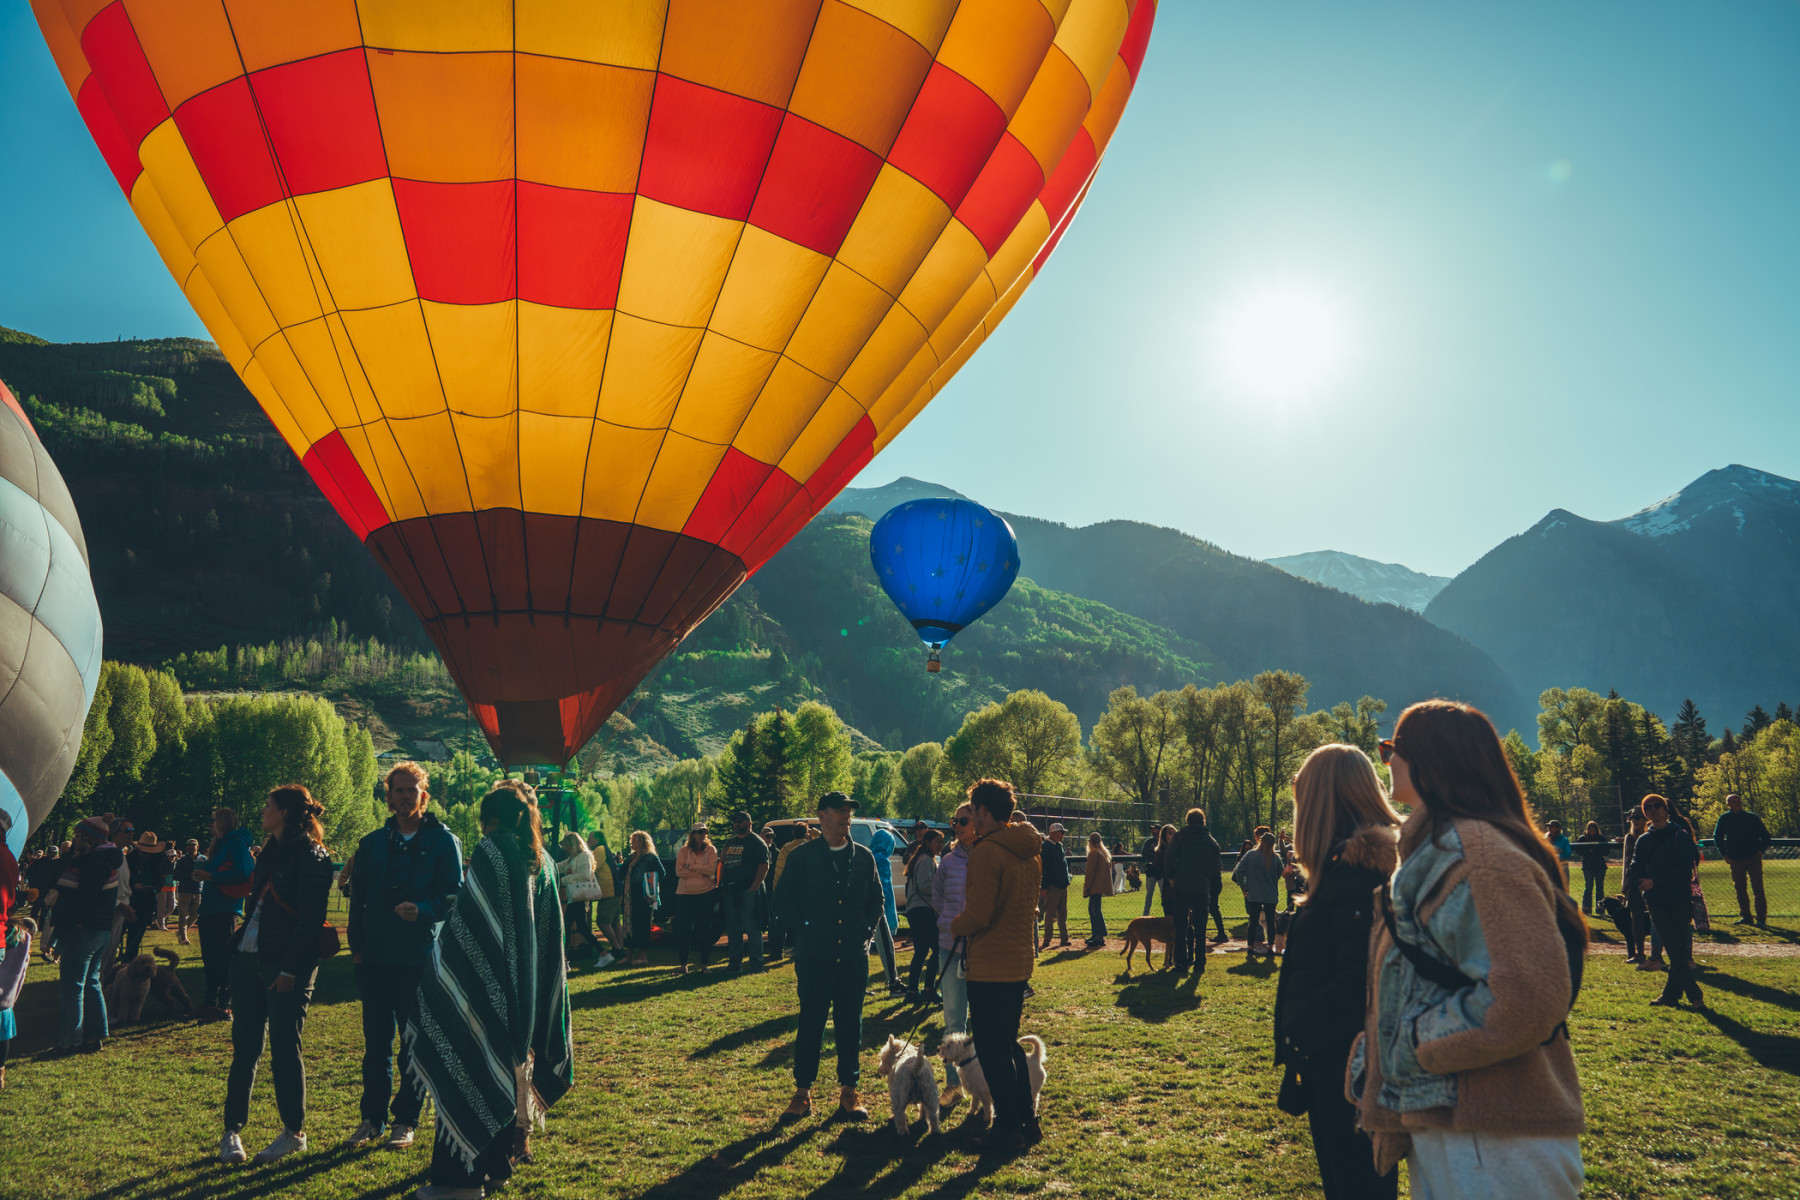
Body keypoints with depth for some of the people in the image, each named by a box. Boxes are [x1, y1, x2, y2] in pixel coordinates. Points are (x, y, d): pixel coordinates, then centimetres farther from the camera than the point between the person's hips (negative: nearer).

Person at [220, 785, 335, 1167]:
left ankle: (294, 1132, 12)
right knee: (244, 1047, 10)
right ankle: (232, 1130, 19)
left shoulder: (311, 857, -12)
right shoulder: (271, 852, 14)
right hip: (249, 958, 8)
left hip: (286, 966, -8)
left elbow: (311, 919, -16)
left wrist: (290, 969, -19)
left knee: (284, 1049, -1)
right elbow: (257, 902, 19)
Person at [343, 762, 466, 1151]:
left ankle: (406, 1120, 15)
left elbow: (454, 896, -5)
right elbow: (358, 897, 14)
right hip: (375, 958, 3)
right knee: (376, 1042, 9)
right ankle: (371, 1117, 22)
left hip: (420, 957, -3)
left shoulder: (443, 841, -1)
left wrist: (422, 910, -22)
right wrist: (356, 944, 4)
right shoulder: (372, 844, 11)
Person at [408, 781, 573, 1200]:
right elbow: (551, 935, 10)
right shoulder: (542, 861, 7)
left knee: (466, 1071, 3)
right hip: (525, 992, 6)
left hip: (486, 988, -6)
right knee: (509, 1068, 16)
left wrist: (438, 979, -7)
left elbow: (467, 919, -15)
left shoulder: (490, 852, -11)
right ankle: (498, 1165, 25)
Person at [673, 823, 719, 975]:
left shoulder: (711, 850, 3)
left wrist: (691, 867, -13)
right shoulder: (683, 851, 4)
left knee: (705, 930, 2)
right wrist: (701, 872, -12)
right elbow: (679, 871, -7)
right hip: (685, 894, 1)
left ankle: (704, 965, 11)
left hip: (706, 894, -1)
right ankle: (683, 965, 13)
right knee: (683, 930, 1)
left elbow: (711, 869, -11)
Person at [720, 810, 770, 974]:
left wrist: (753, 888, -18)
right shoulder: (730, 842, 18)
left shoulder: (756, 842, -4)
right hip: (730, 892, 7)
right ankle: (734, 962, 20)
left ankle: (756, 964, -2)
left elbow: (764, 866, -12)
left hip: (748, 892, -7)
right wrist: (720, 886, 10)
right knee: (732, 929, 11)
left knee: (752, 928, -6)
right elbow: (722, 864, 22)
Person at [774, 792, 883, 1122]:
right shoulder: (802, 856, -1)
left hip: (854, 956, 3)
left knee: (850, 1024, 8)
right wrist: (804, 929, -5)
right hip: (814, 956, -3)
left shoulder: (864, 857, 8)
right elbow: (783, 900, 2)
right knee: (811, 1023, 2)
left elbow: (877, 898, 17)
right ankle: (803, 1092, 13)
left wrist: (867, 930, 5)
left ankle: (849, 1091, 19)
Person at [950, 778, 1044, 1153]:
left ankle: (1008, 1129, 10)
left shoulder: (986, 851, -19)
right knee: (1009, 1043, 20)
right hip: (1020, 961, 9)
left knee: (991, 1049, 3)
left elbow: (977, 915, -23)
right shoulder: (1031, 850, 9)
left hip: (989, 965, -9)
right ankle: (1027, 1122, 26)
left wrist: (954, 925, -4)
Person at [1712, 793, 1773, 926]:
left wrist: (1761, 850, -2)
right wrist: (1725, 854, 6)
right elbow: (1717, 838, 13)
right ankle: (1745, 916, 13)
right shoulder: (1724, 819, 3)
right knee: (1740, 889, 5)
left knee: (1757, 887, -5)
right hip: (1736, 860, 2)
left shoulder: (1752, 817, 1)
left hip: (1753, 857, -2)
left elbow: (1765, 836, 10)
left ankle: (1761, 917, 0)